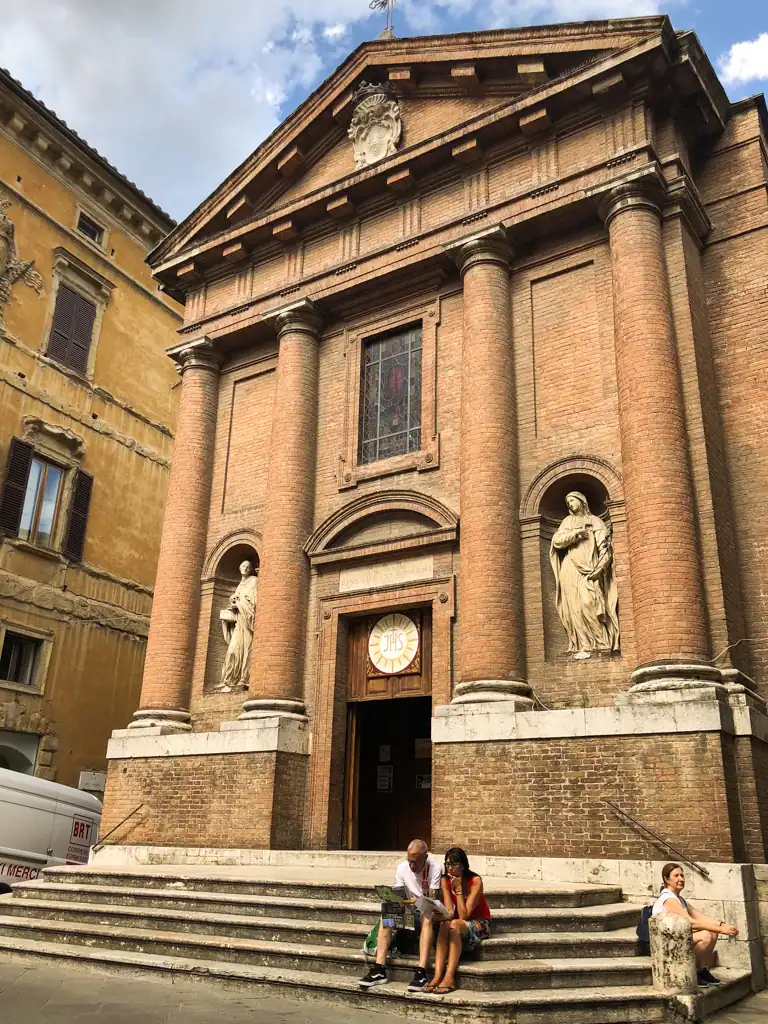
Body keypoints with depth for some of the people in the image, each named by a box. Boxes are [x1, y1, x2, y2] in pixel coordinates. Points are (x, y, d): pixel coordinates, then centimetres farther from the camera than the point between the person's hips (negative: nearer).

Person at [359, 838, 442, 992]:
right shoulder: (402, 868, -2)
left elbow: (432, 900, -21)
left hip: (428, 913, -4)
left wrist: (417, 902, -41)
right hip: (409, 912, 4)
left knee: (427, 917, -37)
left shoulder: (434, 867, -16)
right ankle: (379, 969, -28)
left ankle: (421, 972, -43)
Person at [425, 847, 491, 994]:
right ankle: (437, 976, -39)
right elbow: (449, 912, -11)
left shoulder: (475, 881, -20)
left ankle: (449, 978, -39)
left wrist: (458, 888, -25)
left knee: (455, 925, -34)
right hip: (458, 923, 4)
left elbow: (464, 915, -25)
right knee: (444, 924, -31)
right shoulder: (445, 880, -6)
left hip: (479, 923, -4)